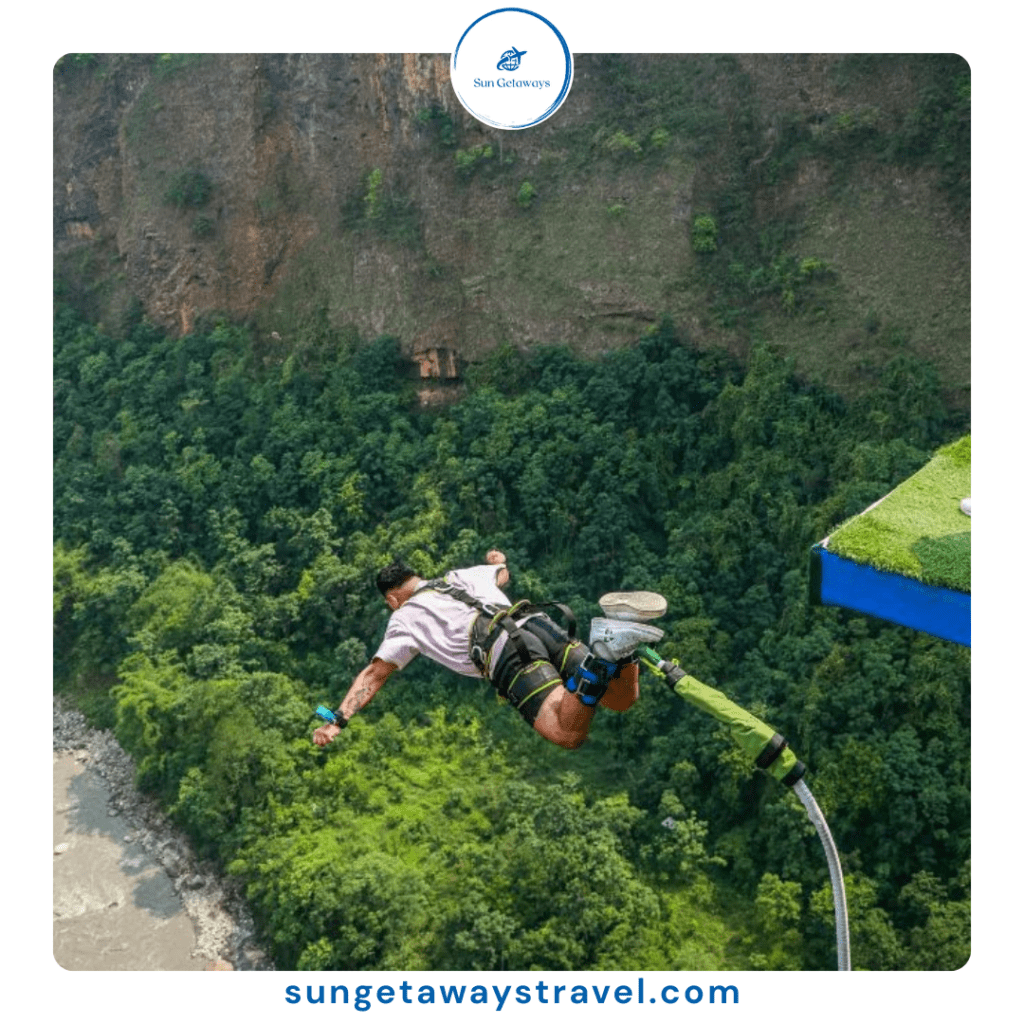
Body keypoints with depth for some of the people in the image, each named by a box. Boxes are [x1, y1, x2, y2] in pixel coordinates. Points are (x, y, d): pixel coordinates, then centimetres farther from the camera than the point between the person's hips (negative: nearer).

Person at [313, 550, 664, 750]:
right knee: (624, 699, 7)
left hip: (506, 654, -6)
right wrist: (498, 559, 81)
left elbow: (373, 674, 16)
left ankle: (603, 657, -41)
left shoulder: (405, 617, 20)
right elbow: (502, 574, 57)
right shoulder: (460, 575, 35)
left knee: (569, 735, -17)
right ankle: (614, 646, -24)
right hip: (539, 622, 6)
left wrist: (338, 720, 20)